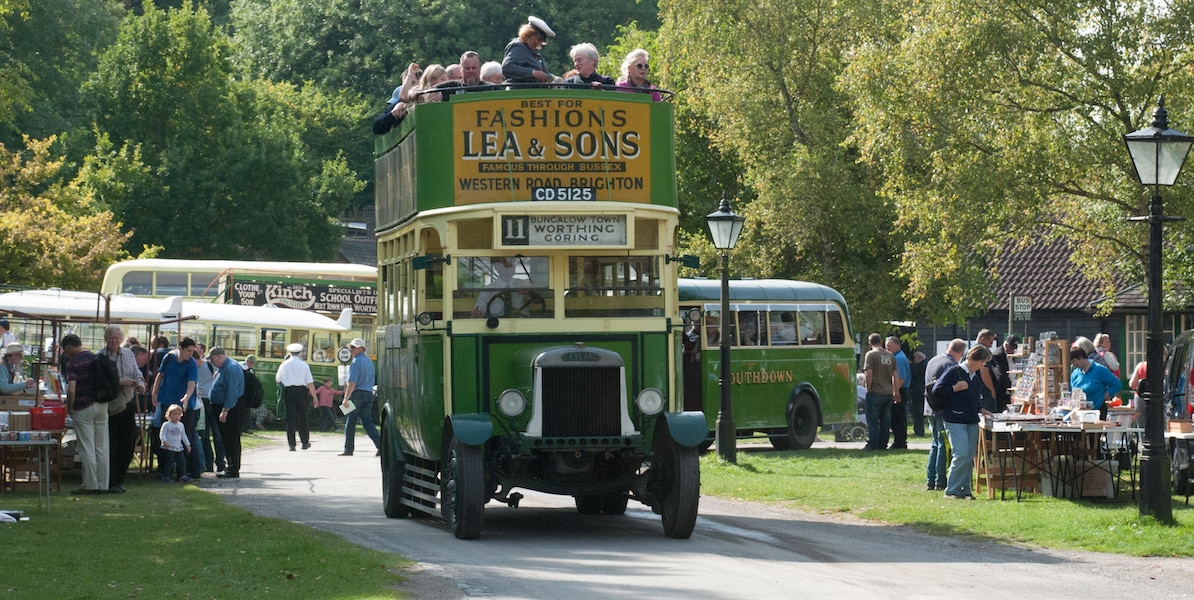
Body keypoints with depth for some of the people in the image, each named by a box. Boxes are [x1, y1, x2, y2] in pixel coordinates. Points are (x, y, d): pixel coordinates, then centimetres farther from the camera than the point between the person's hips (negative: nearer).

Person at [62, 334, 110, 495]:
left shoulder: (73, 363, -11)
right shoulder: (96, 359, 8)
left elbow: (71, 390, -21)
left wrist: (69, 408, -8)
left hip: (83, 409, -6)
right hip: (101, 406, 6)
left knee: (87, 449, -2)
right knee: (102, 448, 7)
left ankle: (90, 485, 0)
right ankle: (103, 485, 9)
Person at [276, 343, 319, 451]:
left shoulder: (284, 365, 3)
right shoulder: (304, 365, 0)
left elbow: (277, 380, 10)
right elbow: (310, 383, -3)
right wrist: (315, 397, 1)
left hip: (288, 391, 0)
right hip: (301, 391, 0)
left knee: (290, 418, 1)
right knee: (302, 418, 11)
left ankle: (291, 444, -4)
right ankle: (305, 443, 17)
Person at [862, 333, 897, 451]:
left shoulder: (871, 355, -8)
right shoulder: (890, 356, 11)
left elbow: (869, 374, -15)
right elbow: (896, 375, 13)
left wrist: (868, 389, -4)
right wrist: (895, 392, 17)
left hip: (875, 392, -6)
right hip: (888, 392, 6)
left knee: (873, 420, -1)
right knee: (885, 420, 9)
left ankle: (873, 444, -3)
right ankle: (883, 444, 11)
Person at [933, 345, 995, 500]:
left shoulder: (976, 376, 15)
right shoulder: (954, 372, -8)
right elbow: (936, 390, -9)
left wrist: (981, 409, 11)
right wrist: (955, 388, -16)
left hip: (972, 421, 8)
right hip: (955, 421, -8)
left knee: (970, 456, 5)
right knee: (961, 454, -14)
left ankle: (965, 490, 12)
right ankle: (951, 490, -5)